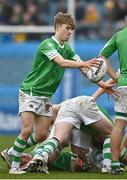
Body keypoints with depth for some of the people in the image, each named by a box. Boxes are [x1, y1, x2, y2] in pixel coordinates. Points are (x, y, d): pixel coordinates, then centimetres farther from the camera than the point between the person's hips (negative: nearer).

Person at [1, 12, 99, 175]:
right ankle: (14, 166, -7)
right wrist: (83, 63, -43)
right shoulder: (47, 45, -17)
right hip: (30, 92, -8)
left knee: (42, 135, 4)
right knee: (27, 130, -17)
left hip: (46, 96, 8)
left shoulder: (67, 49, 8)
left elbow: (83, 67, 6)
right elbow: (62, 62, -32)